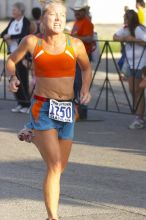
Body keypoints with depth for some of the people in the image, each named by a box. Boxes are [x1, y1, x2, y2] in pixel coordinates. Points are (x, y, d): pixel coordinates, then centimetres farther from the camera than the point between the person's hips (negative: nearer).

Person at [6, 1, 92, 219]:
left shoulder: (75, 44, -1)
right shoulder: (32, 41, -3)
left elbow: (86, 67, 18)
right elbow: (12, 59, 14)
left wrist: (86, 88, 1)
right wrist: (12, 77, -5)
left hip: (67, 110, 4)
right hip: (42, 108, -3)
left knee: (60, 168, 16)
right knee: (55, 166, -15)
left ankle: (33, 133, 42)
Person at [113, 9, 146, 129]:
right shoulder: (126, 29, 7)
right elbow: (115, 36, 14)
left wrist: (133, 39, -26)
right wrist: (121, 38, -7)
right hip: (132, 65, 8)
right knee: (132, 91, 9)